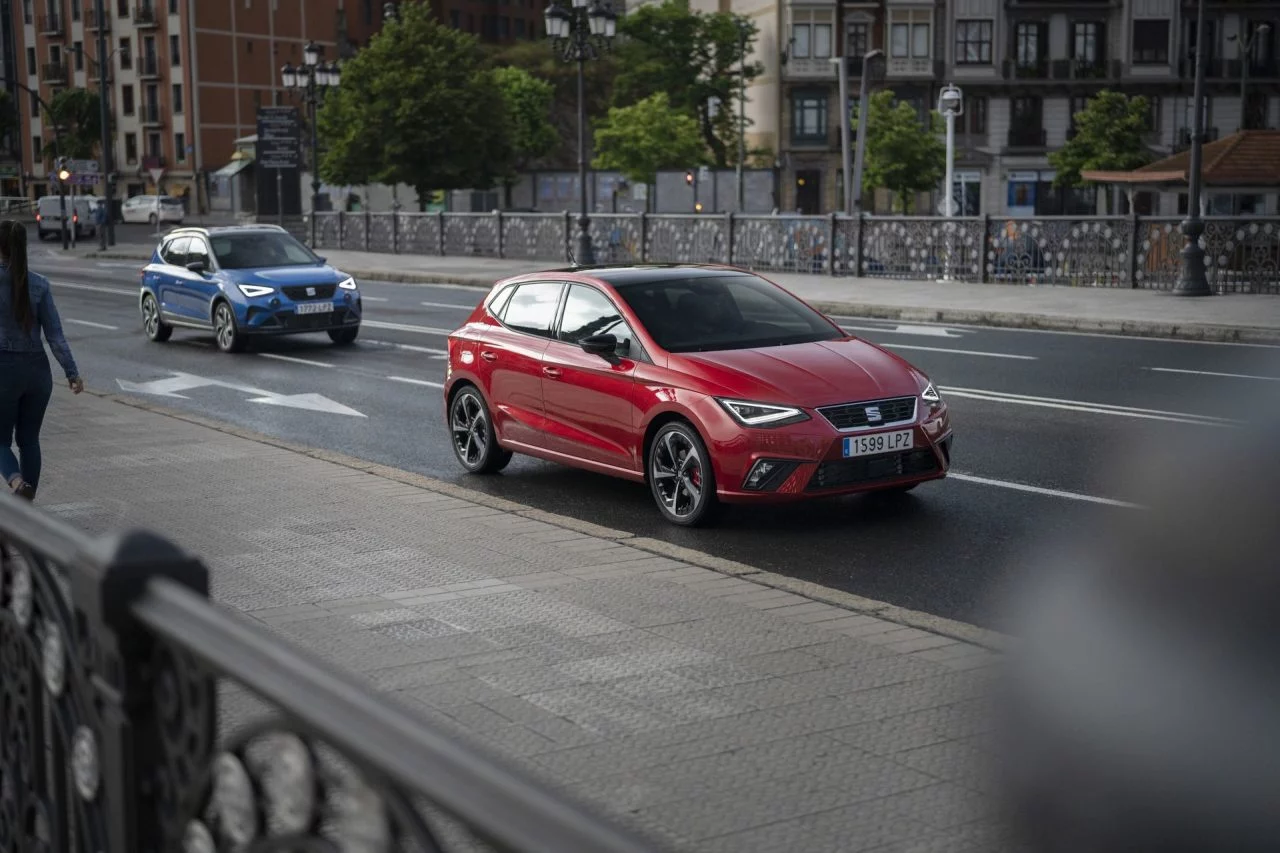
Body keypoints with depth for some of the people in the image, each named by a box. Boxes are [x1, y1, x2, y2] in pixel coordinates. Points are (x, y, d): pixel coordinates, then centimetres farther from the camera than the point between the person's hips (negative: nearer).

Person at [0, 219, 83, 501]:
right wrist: (72, 373, -5)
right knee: (29, 438, 16)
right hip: (37, 369, 3)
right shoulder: (39, 284, -2)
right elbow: (55, 334, -6)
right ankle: (27, 502, 18)